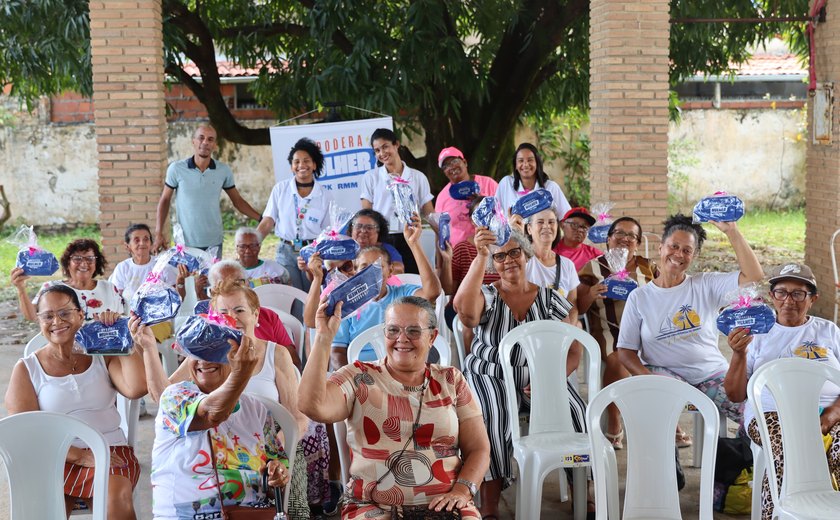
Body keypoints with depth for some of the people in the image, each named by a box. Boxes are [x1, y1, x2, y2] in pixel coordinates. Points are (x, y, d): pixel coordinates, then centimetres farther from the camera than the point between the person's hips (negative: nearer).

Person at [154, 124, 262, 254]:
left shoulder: (223, 170, 0)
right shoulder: (176, 169, -4)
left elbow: (237, 201, 10)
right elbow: (165, 200, 5)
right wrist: (158, 234, -3)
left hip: (214, 243, 1)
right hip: (185, 243, -1)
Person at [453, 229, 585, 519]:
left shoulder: (550, 299, 7)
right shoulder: (486, 297, 1)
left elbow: (573, 351, 5)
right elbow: (464, 308, -25)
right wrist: (481, 256, -30)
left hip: (537, 376, 2)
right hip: (489, 375, -2)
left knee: (575, 411, -27)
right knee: (494, 418, -34)